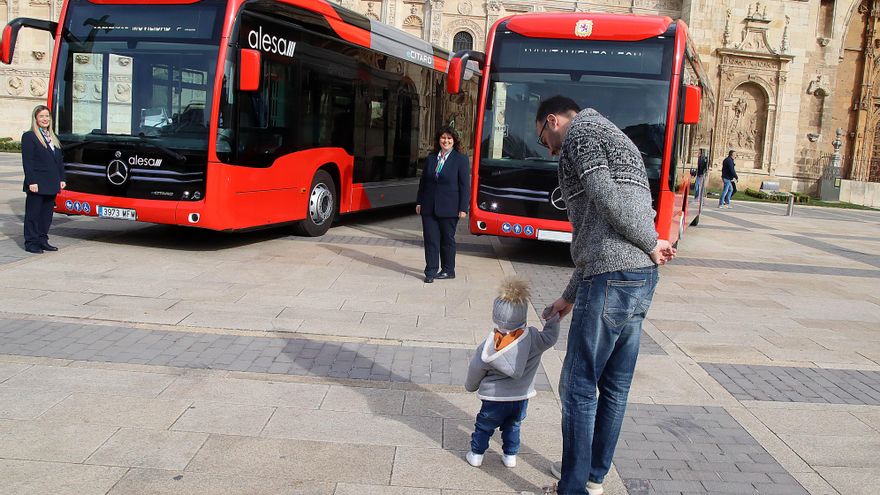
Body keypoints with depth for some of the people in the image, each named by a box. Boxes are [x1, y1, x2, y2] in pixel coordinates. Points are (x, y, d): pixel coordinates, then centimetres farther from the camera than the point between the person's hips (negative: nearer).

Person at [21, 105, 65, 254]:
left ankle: (42, 240, 20)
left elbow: (59, 160, 18)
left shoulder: (53, 137, 17)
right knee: (33, 214, -1)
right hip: (37, 185, -7)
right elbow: (27, 162, -12)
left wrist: (61, 179, 10)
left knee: (47, 214, 11)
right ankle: (31, 243, 5)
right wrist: (31, 182, -18)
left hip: (51, 184, 7)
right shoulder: (29, 136, -5)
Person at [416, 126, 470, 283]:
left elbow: (465, 185, -6)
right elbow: (423, 181, 15)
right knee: (430, 239, 3)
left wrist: (463, 208, -10)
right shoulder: (431, 158, 10)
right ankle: (431, 271, 8)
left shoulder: (461, 159, -3)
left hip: (449, 209, -4)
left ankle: (448, 270, 20)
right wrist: (419, 202, 9)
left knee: (447, 239, 8)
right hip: (429, 207, 4)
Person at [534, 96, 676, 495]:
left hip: (611, 280, -10)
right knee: (615, 386, 16)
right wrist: (570, 297, 29)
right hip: (643, 277, 10)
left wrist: (652, 243, -6)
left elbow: (606, 197, -18)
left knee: (578, 387, 1)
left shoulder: (579, 131, 0)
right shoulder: (612, 137, 27)